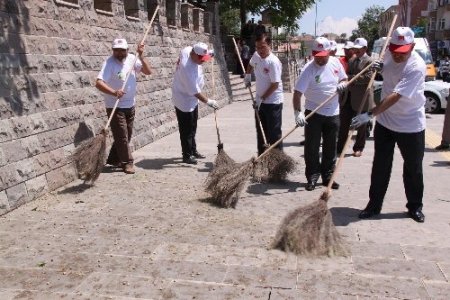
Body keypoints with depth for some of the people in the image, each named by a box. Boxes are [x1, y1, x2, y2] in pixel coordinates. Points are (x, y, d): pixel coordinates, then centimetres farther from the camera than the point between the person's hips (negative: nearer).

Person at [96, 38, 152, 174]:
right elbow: (99, 83, -29)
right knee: (122, 135, -4)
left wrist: (140, 55, -16)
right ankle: (127, 162, 10)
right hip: (115, 106, -7)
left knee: (127, 135, 15)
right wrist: (114, 92, -46)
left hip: (130, 105, 7)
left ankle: (113, 159, 30)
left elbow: (148, 71, -4)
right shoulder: (109, 63, -18)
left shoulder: (132, 59, 0)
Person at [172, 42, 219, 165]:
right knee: (186, 129, 0)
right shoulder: (188, 68, -34)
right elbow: (195, 92, -29)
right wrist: (208, 101, -23)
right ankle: (187, 155, 12)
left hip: (192, 99, 10)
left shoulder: (187, 49, -9)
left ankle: (193, 151, 32)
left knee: (192, 127, 19)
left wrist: (208, 53, 6)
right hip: (184, 101, -10)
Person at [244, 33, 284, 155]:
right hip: (260, 101, 8)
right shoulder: (256, 55, 1)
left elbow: (275, 84, -21)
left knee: (274, 133, -1)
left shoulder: (273, 62, -21)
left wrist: (262, 98, -18)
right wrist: (247, 75, 12)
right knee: (260, 132, 15)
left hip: (273, 102, -8)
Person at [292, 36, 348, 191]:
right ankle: (312, 177, 14)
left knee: (330, 148, 11)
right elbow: (297, 93, -21)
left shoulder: (336, 62, -1)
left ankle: (328, 176, 25)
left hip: (333, 113, 4)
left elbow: (344, 79, 14)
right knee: (311, 148, 0)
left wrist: (343, 84, -10)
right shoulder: (309, 69, -15)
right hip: (313, 113, -4)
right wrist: (298, 112, -33)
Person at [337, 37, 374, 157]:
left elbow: (368, 78, -19)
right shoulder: (351, 60, 15)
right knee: (344, 123, 9)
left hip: (361, 98, -7)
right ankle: (339, 147, 18)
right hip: (348, 96, 7)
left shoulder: (369, 61, -8)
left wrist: (351, 78, -18)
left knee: (361, 125, 6)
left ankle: (358, 148, 18)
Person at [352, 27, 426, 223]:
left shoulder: (417, 67, -25)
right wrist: (381, 68, -3)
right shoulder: (389, 55, -3)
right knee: (380, 166, 9)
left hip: (411, 125, -5)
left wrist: (370, 115, -39)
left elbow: (395, 96, -33)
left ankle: (415, 206, 27)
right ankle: (374, 205, 19)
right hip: (384, 122, 5)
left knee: (413, 168, 9)